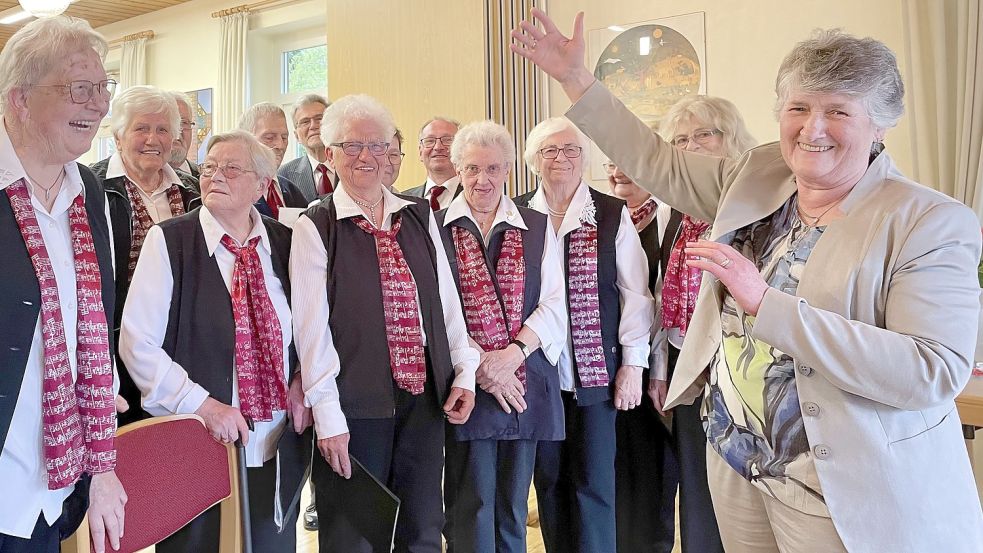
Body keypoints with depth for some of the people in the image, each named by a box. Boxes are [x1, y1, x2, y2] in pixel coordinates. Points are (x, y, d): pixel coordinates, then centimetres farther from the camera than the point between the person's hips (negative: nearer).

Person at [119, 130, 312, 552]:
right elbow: (137, 344, -9)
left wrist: (300, 383, -2)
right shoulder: (168, 240, -6)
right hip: (194, 445, -3)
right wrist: (203, 405, -16)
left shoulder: (284, 243, 3)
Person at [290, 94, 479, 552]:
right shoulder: (316, 227, -4)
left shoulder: (419, 216, 10)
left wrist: (464, 371, 5)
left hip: (425, 397, 4)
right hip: (356, 403, -4)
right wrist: (327, 414, -12)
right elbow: (311, 325, -9)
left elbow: (447, 299, 11)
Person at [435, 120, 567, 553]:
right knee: (471, 505, 1)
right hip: (464, 383, -2)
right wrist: (477, 363, -12)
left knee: (514, 504, 12)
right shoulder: (435, 227, 2)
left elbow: (555, 303, 3)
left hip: (527, 381, 3)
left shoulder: (538, 228, 10)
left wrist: (513, 353, -11)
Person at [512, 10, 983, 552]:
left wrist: (766, 303, -30)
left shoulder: (933, 222, -15)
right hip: (735, 460, 6)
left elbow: (935, 372, -25)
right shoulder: (756, 177, 2)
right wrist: (575, 78, 10)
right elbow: (657, 161, 13)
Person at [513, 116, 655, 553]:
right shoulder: (517, 214, 3)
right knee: (548, 478, 11)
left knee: (594, 482, 4)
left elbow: (635, 292, -1)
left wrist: (633, 364, -4)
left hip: (595, 369, -1)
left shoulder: (613, 215, -1)